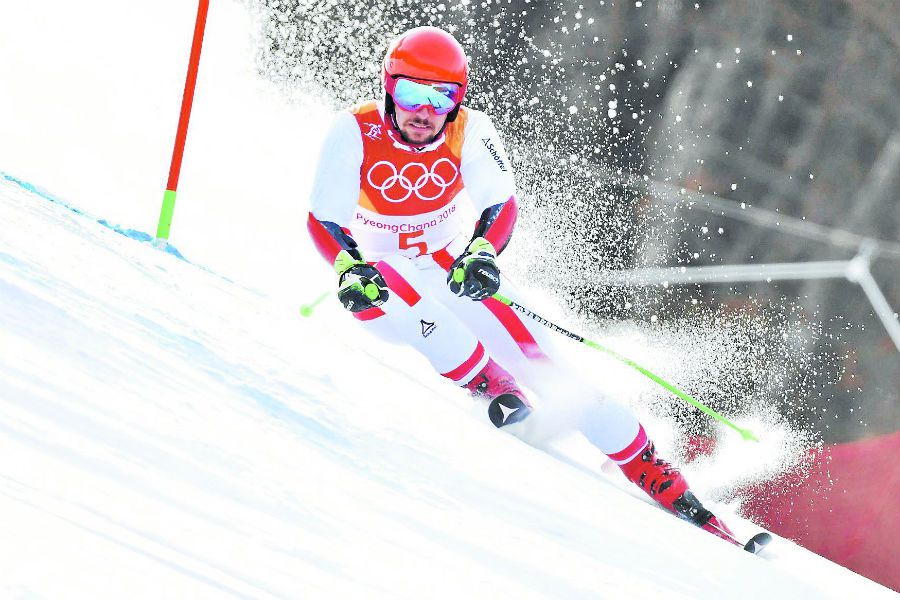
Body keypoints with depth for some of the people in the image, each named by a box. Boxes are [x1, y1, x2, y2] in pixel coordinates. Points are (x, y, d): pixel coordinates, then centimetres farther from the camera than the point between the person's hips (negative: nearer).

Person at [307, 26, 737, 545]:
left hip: (455, 266, 1)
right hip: (382, 272, -1)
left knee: (537, 355, -10)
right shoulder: (356, 133, -22)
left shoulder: (468, 131, -18)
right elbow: (323, 220, -24)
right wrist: (350, 270, -44)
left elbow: (502, 204, -21)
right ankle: (497, 390, -22)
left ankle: (657, 477, -6)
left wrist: (481, 252, -43)